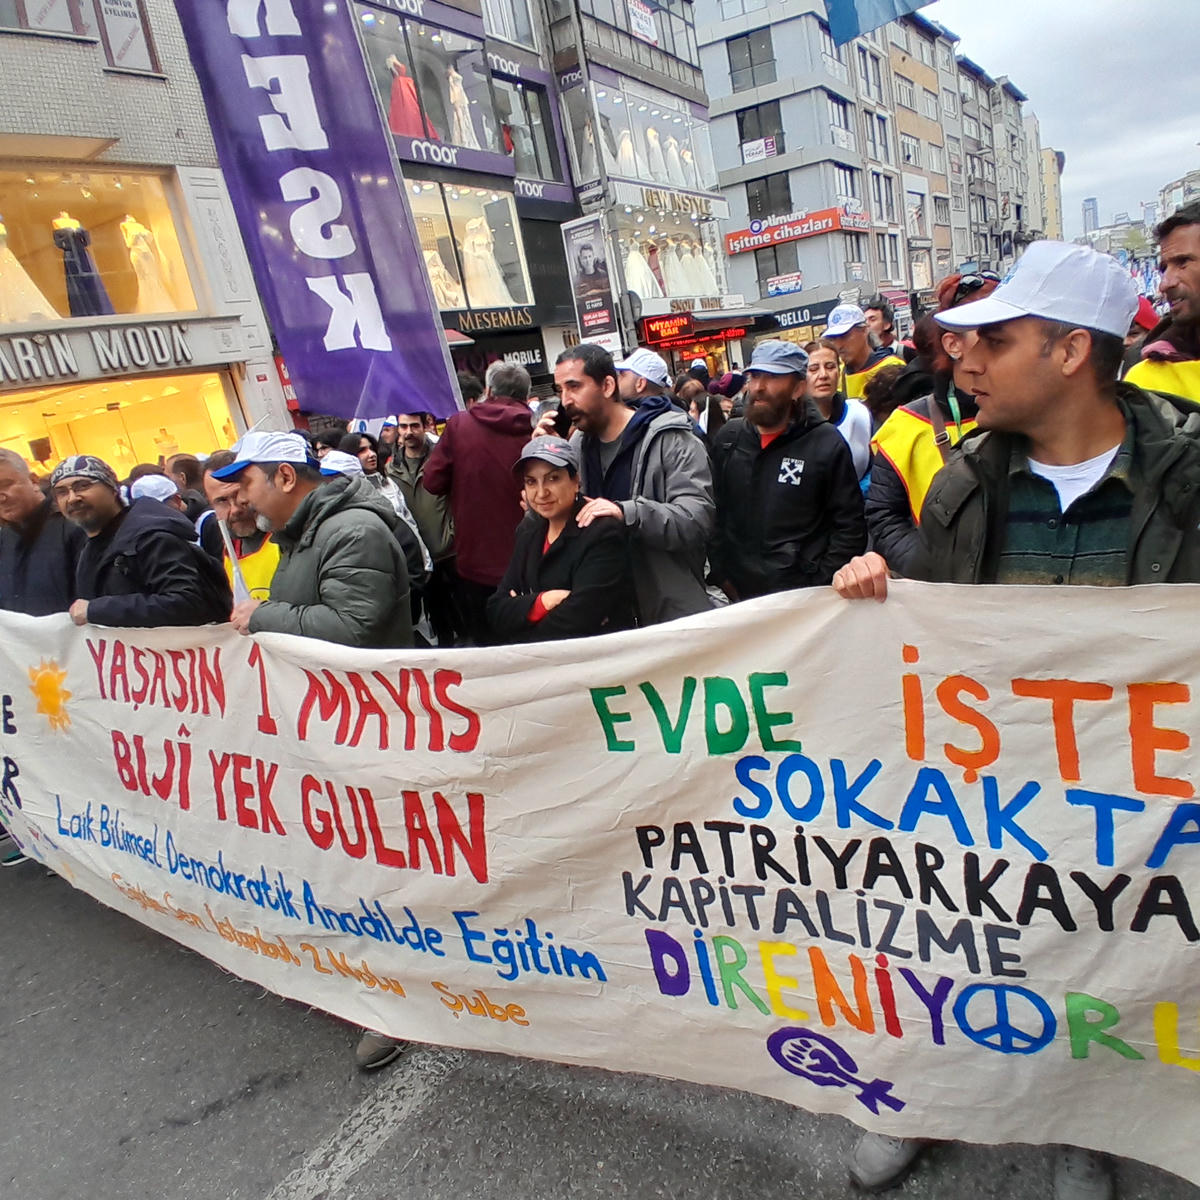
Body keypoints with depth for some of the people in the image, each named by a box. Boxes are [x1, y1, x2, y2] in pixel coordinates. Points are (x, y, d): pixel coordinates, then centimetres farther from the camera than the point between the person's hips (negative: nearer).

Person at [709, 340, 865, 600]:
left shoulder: (827, 443, -6)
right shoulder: (729, 438, 5)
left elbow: (850, 527, -5)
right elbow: (715, 512, 9)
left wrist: (818, 589, -10)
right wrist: (721, 576, 3)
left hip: (803, 597, -3)